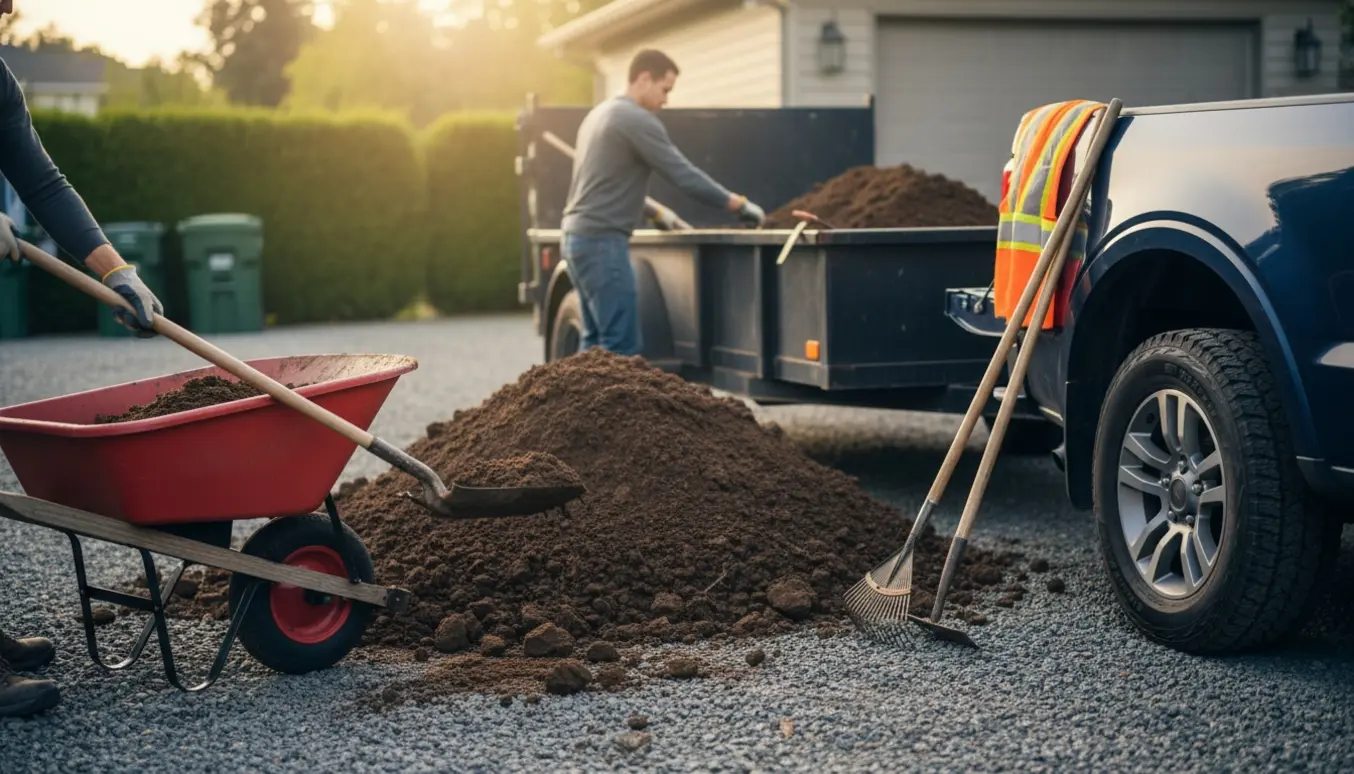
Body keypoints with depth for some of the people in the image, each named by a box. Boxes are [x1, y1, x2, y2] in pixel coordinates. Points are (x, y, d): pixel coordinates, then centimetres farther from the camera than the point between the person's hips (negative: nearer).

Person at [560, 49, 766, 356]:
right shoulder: (638, 120, -13)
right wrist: (738, 204, -9)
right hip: (601, 242, -10)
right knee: (622, 347, -11)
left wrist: (654, 212, 27)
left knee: (597, 342, 12)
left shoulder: (601, 113, 18)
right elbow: (684, 175, -16)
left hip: (578, 237, 10)